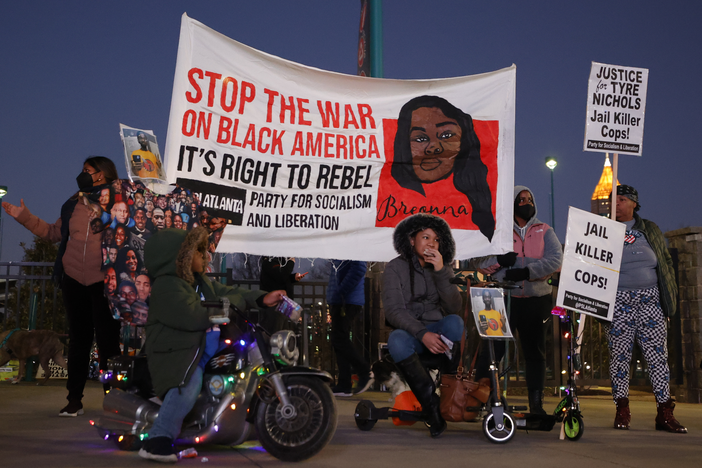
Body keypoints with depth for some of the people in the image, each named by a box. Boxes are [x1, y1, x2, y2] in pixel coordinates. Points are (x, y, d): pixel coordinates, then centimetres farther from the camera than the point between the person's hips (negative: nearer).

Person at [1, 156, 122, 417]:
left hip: (103, 283, -5)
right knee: (78, 340, 10)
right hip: (74, 280, 5)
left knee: (107, 340, -4)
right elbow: (53, 232, 22)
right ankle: (74, 400, 16)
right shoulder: (73, 206, 13)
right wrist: (24, 217, 19)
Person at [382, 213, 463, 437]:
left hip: (438, 330, 2)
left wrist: (440, 272, -14)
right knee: (396, 340, -37)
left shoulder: (443, 269, 10)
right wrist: (422, 334, -27)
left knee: (454, 322, -32)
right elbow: (393, 310, -12)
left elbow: (454, 308, -4)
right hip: (409, 331, -2)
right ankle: (431, 402, -30)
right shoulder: (395, 268, 1)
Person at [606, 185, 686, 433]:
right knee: (620, 354, -1)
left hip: (650, 298, 1)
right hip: (618, 300, -1)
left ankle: (665, 413, -2)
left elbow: (666, 261, 16)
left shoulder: (650, 229, 14)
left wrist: (671, 292, 8)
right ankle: (622, 410, 7)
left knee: (658, 354, -4)